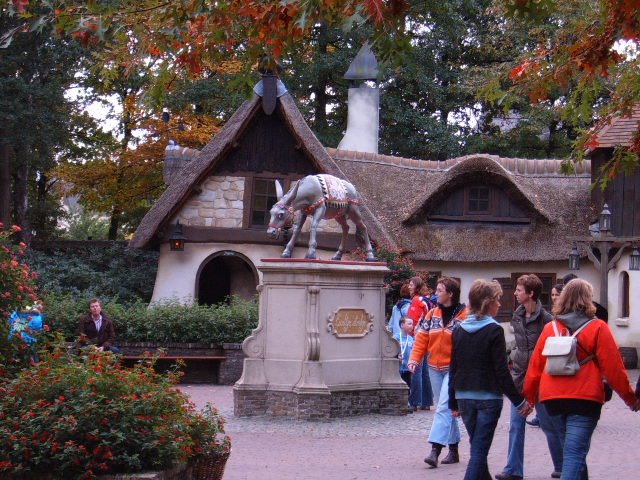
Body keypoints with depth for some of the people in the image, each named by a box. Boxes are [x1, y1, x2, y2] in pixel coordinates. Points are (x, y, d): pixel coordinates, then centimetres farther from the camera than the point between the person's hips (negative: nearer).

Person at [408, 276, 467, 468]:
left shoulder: (464, 316, -10)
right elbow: (422, 338, 6)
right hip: (434, 368, 6)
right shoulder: (432, 314, 8)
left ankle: (435, 450, -19)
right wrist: (414, 359, -6)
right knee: (446, 408, 13)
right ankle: (453, 450, 22)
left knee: (443, 407, -14)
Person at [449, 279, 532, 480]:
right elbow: (501, 371, -13)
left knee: (477, 446, 20)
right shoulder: (494, 331, -10)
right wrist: (519, 401, -6)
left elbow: (453, 369, 9)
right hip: (488, 397, -6)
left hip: (464, 397, 6)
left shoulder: (459, 331, 6)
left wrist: (453, 403, 16)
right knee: (480, 450, -4)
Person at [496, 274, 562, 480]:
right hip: (520, 377, 6)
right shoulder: (517, 316, 7)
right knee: (516, 425, 3)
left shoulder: (545, 318, -14)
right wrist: (515, 357, 11)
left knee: (549, 425, 6)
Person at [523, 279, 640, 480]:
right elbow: (613, 367, -5)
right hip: (584, 399, -5)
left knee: (571, 450, 21)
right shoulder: (597, 328, -5)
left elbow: (535, 366, 8)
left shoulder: (549, 328, 6)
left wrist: (528, 396, 19)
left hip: (553, 399, 5)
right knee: (575, 453, -8)